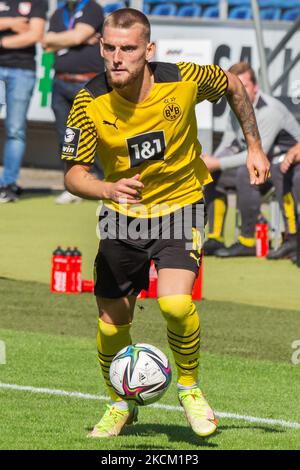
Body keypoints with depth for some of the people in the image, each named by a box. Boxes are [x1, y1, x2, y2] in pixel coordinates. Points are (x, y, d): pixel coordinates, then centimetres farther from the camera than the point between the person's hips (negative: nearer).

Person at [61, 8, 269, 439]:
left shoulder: (184, 80, -20)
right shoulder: (90, 103, -19)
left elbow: (233, 86, 3)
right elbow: (74, 174, -15)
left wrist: (254, 146, 7)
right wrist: (109, 190, -36)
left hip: (180, 207, -2)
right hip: (123, 213, 2)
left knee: (175, 303, -25)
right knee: (112, 322, 7)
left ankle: (189, 387, 3)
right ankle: (121, 404, 36)